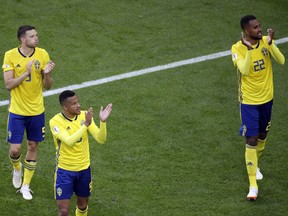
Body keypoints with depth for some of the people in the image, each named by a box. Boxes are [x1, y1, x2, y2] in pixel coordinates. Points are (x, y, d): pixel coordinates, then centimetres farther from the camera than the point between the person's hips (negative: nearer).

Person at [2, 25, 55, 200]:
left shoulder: (42, 54, -6)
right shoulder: (10, 56, -12)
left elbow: (47, 86, -3)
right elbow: (8, 84, -16)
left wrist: (47, 74, -24)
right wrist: (26, 72, -27)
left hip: (37, 110, 2)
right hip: (17, 111, -2)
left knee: (33, 146, 9)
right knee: (15, 149, -3)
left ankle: (26, 185, 24)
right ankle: (17, 168, 34)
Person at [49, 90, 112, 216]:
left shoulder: (84, 116, -7)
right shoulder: (55, 122, -19)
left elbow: (101, 139, -13)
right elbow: (69, 142, -33)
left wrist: (103, 122, -30)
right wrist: (86, 125, -40)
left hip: (84, 169, 4)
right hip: (64, 171, -4)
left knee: (82, 206, 18)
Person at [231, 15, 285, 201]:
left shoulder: (266, 41, -8)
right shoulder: (238, 48, -18)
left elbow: (281, 61, -23)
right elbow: (245, 70, -33)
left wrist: (271, 44, -37)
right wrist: (249, 49, -43)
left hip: (267, 98, 4)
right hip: (249, 101, -4)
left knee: (262, 136, 20)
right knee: (252, 140, -8)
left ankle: (255, 164, 48)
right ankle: (253, 185, -4)